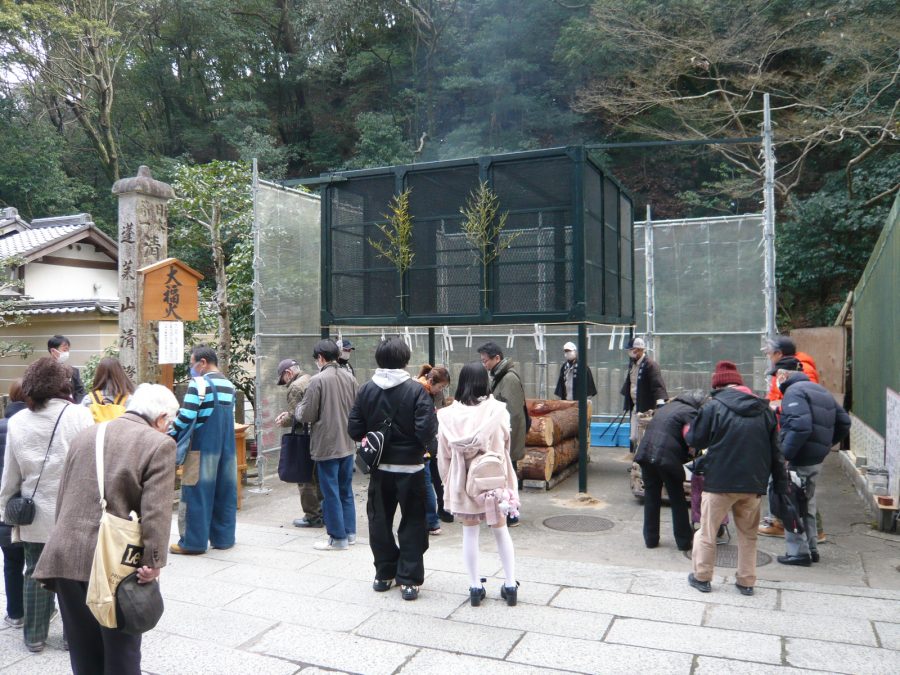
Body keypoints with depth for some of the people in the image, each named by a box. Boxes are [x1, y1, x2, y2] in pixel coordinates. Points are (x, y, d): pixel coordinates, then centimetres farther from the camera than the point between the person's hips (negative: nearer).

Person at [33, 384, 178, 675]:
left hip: (65, 556, 6)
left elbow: (63, 498, 18)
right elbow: (155, 512, -15)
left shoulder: (84, 435, 15)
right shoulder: (159, 444, -7)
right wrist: (153, 562, -12)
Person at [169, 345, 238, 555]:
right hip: (227, 447, 7)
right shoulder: (229, 385, 12)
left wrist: (170, 436, -2)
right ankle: (223, 538, 19)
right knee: (224, 493, 11)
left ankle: (193, 542, 6)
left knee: (196, 494, 1)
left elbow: (186, 416, -15)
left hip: (202, 448, -7)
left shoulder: (199, 383, -11)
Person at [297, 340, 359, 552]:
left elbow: (306, 415, -12)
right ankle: (349, 532, 25)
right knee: (346, 490, 17)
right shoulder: (350, 377, 2)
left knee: (331, 493, 4)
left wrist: (296, 411, 9)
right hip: (347, 444, 6)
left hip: (327, 445, -6)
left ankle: (338, 538, 11)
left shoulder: (318, 379, -15)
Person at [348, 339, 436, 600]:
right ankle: (409, 580, 11)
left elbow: (354, 430, -4)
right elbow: (426, 432, -20)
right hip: (410, 467, -3)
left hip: (379, 467, 3)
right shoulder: (416, 390, -14)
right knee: (412, 523, 9)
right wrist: (422, 429, 1)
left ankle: (384, 574, 27)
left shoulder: (366, 389, -4)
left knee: (380, 521, 17)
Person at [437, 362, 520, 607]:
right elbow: (505, 444, 0)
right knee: (500, 529, 15)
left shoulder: (448, 415, -10)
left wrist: (448, 482, 11)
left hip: (463, 480, 0)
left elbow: (443, 455, -3)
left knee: (470, 532, 13)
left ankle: (475, 587, 19)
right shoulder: (498, 410, -13)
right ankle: (510, 585, 20)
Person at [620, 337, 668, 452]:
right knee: (634, 438, 12)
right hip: (635, 406, 8)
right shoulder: (632, 363, 9)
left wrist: (660, 403, -36)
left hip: (647, 408, -8)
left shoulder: (650, 364, -16)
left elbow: (658, 384, -25)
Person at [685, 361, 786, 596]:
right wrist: (781, 486, 12)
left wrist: (687, 432, 19)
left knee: (707, 531, 11)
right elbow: (775, 451, 8)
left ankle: (701, 577, 19)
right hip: (754, 484, 4)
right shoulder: (763, 409, 6)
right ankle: (746, 581, 25)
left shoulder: (713, 407, -9)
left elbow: (695, 440, -4)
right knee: (748, 534, 19)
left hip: (720, 481, -4)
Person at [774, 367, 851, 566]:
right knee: (807, 505, 20)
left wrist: (784, 454, -23)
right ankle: (811, 549, 28)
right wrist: (827, 444, 20)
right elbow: (844, 422, 18)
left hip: (800, 460, -9)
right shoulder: (821, 391, 16)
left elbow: (800, 426, -27)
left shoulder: (794, 391, -13)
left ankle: (798, 552, 5)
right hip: (818, 459, 9)